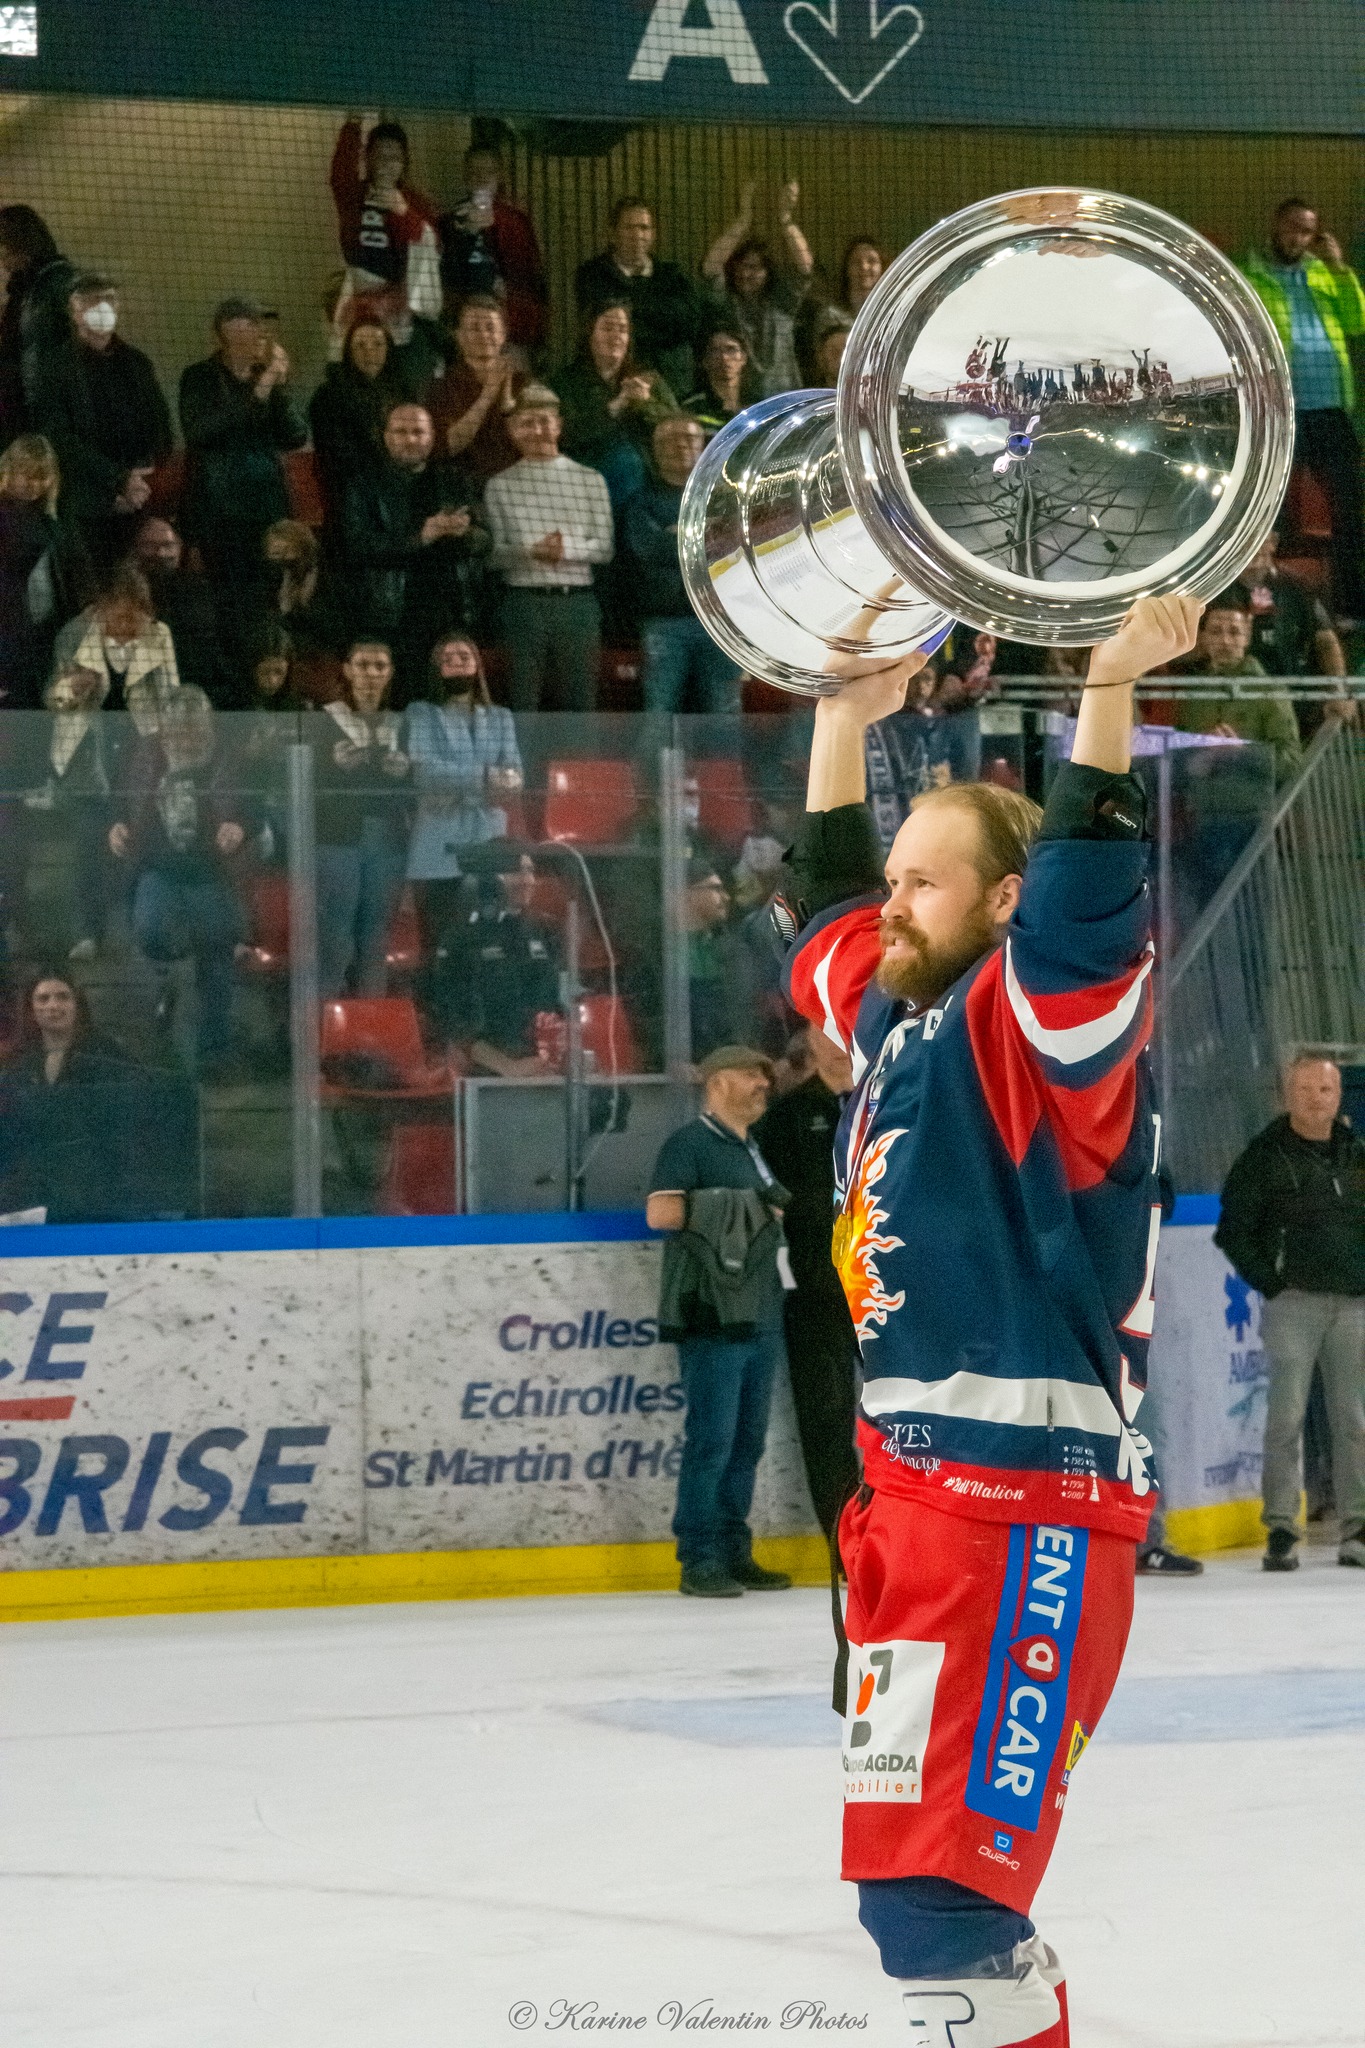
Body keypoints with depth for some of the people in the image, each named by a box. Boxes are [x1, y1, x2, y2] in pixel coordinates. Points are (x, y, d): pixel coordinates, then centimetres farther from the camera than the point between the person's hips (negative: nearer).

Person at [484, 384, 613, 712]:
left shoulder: (589, 480, 10)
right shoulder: (501, 486, 8)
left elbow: (606, 547, 5)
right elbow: (494, 553, 1)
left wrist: (569, 548, -13)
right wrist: (531, 552, -16)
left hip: (577, 600, 1)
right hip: (525, 601, -1)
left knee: (580, 698, -1)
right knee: (523, 701, -2)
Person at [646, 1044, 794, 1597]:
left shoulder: (752, 1152, 23)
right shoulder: (691, 1143, -5)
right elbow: (660, 1211, -20)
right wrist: (744, 1205, -16)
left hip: (759, 1319, 8)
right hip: (712, 1319, -8)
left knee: (748, 1441, 9)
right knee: (712, 1439, -9)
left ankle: (734, 1552, 14)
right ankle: (699, 1562, -6)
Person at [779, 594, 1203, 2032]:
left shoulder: (1029, 1024, -8)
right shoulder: (892, 1017, 16)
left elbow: (1085, 910, -28)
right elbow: (830, 897, 33)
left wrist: (1110, 693, -30)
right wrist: (847, 717, 31)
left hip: (1027, 1506, -9)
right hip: (911, 1493, 9)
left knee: (930, 1873, -17)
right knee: (911, 1855, 14)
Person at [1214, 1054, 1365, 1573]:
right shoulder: (1265, 1157, -1)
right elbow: (1233, 1231, -1)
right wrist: (1268, 1281, -7)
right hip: (1293, 1301, -4)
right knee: (1288, 1413, -7)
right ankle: (1281, 1530, -3)